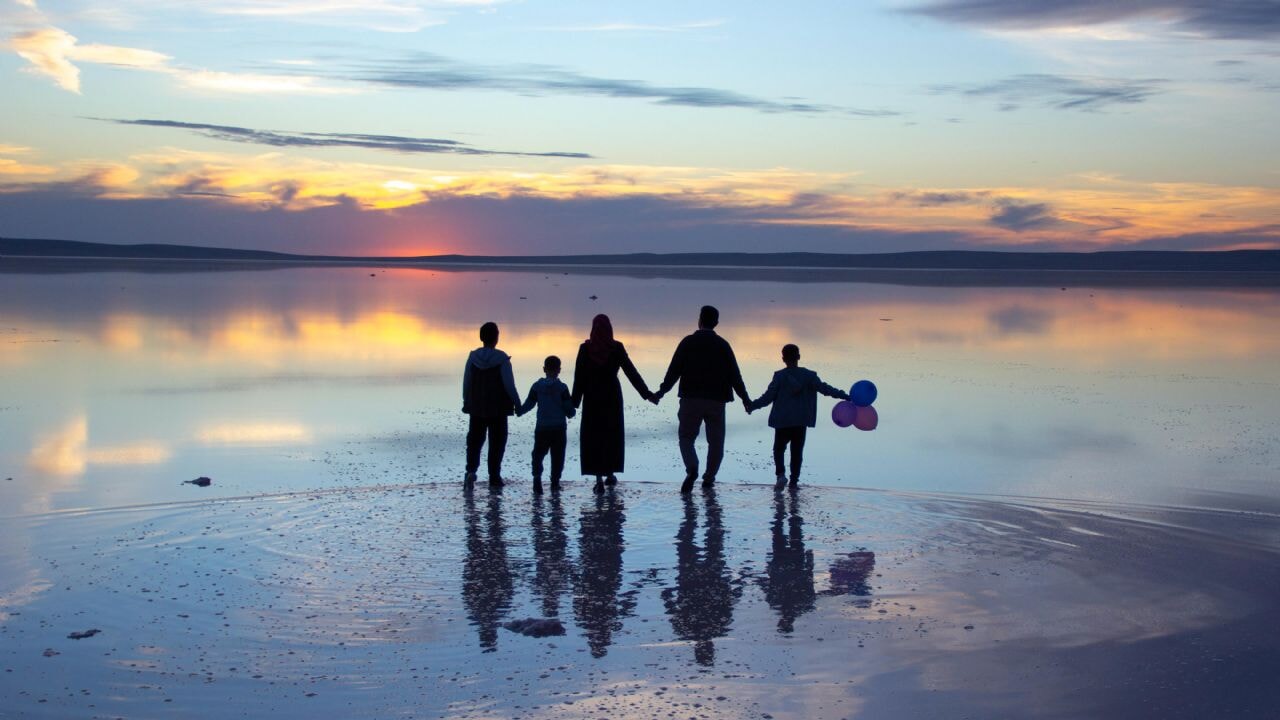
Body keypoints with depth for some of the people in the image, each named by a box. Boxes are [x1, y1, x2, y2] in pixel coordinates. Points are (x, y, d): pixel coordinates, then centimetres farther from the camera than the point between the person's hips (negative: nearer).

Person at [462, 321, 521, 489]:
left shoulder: (473, 357, -2)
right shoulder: (502, 359, -12)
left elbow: (466, 382, 2)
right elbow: (509, 385, -12)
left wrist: (466, 402, 14)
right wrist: (517, 403, 0)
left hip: (476, 407, 3)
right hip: (498, 409, -3)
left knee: (474, 440, 11)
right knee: (497, 443, 7)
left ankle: (471, 470, -10)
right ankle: (494, 477, 8)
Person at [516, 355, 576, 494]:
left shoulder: (537, 386, 0)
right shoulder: (562, 388, -5)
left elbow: (528, 404, 5)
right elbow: (569, 409, -5)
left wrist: (518, 411, 24)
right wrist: (570, 413, 17)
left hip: (541, 428, 1)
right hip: (558, 428, -1)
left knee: (538, 454, 5)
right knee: (557, 456, 8)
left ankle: (537, 477, -14)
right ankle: (555, 481, 7)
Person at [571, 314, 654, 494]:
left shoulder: (585, 348, -6)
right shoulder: (617, 348, -5)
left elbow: (579, 377, -6)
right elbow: (632, 372, -5)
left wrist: (575, 401, 0)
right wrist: (646, 393, 1)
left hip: (592, 398, -1)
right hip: (612, 397, 1)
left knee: (593, 436, 3)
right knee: (612, 434, 17)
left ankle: (599, 478, -7)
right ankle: (609, 473, 22)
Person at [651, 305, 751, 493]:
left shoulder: (688, 342, -1)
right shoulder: (723, 345, 4)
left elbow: (674, 370, -3)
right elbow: (734, 375, 3)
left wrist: (661, 392, 5)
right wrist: (745, 398, 11)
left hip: (691, 399, -1)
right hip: (716, 401, 1)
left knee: (686, 437, 8)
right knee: (716, 442, 12)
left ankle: (691, 469, -17)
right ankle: (709, 478, 10)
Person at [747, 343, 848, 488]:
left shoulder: (779, 376, -6)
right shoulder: (809, 375, -1)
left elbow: (768, 397, -6)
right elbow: (824, 388, -2)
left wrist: (752, 405, 6)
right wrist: (844, 396, 3)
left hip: (782, 420, -2)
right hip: (801, 421, 2)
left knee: (779, 448, 9)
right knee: (797, 451, 11)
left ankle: (781, 473, -14)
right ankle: (794, 480, 9)